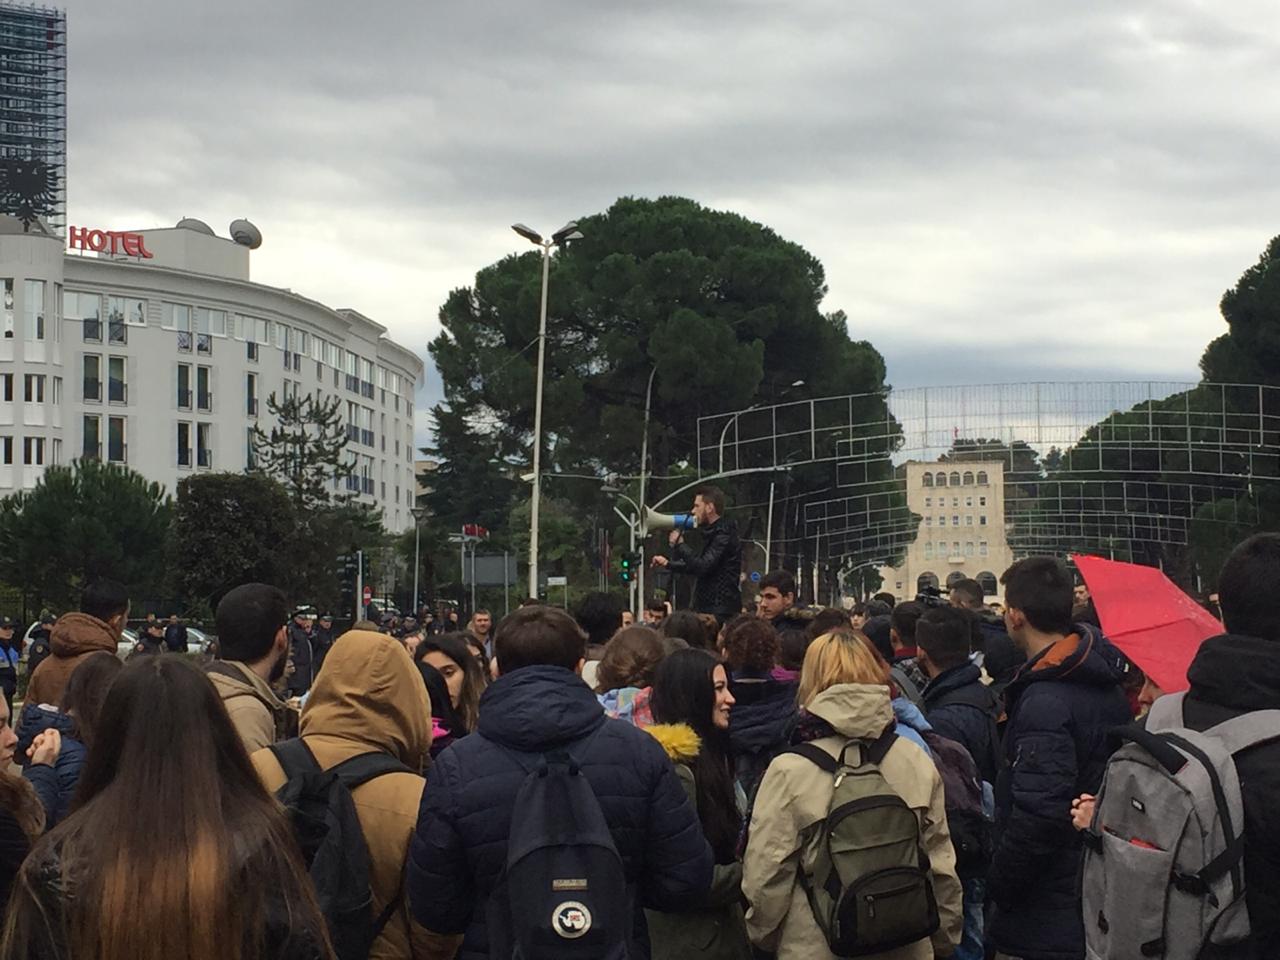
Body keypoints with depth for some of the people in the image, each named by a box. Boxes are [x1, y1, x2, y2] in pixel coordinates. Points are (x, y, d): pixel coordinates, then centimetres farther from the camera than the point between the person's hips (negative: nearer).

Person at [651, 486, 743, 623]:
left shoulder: (724, 536, -14)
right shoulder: (713, 533, 19)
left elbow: (702, 567, -21)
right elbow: (697, 566, 31)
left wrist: (680, 544, -10)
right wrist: (668, 564, 29)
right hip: (708, 608, 10)